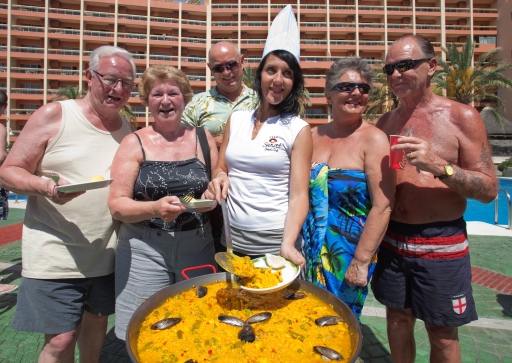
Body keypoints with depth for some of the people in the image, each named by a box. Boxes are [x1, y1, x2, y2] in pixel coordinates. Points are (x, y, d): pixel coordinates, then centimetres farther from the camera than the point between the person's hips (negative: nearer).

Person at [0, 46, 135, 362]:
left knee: (97, 322, 19)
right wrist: (45, 186, -25)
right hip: (56, 256, -4)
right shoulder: (53, 116, -6)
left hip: (107, 254, 5)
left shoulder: (127, 130, 7)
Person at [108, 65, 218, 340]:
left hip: (198, 248, 2)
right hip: (145, 250, -1)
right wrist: (155, 208, -23)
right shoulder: (134, 144, -1)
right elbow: (116, 205, -6)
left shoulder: (203, 138, 6)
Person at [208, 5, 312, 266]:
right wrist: (220, 178, -10)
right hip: (232, 240, 4)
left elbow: (298, 194, -12)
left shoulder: (299, 130, -7)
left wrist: (288, 243, -26)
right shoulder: (236, 119, 4)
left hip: (275, 244, -4)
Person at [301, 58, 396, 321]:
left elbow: (383, 207, -17)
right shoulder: (314, 136, 3)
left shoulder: (374, 139, -12)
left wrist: (361, 262, -19)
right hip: (311, 250, 5)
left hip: (349, 251, -5)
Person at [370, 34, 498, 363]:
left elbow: (489, 189, -9)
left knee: (443, 335, 11)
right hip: (392, 241, 4)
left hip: (442, 245, -3)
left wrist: (440, 166, -23)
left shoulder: (461, 117, -7)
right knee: (398, 320, 18)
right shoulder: (386, 122, 5)